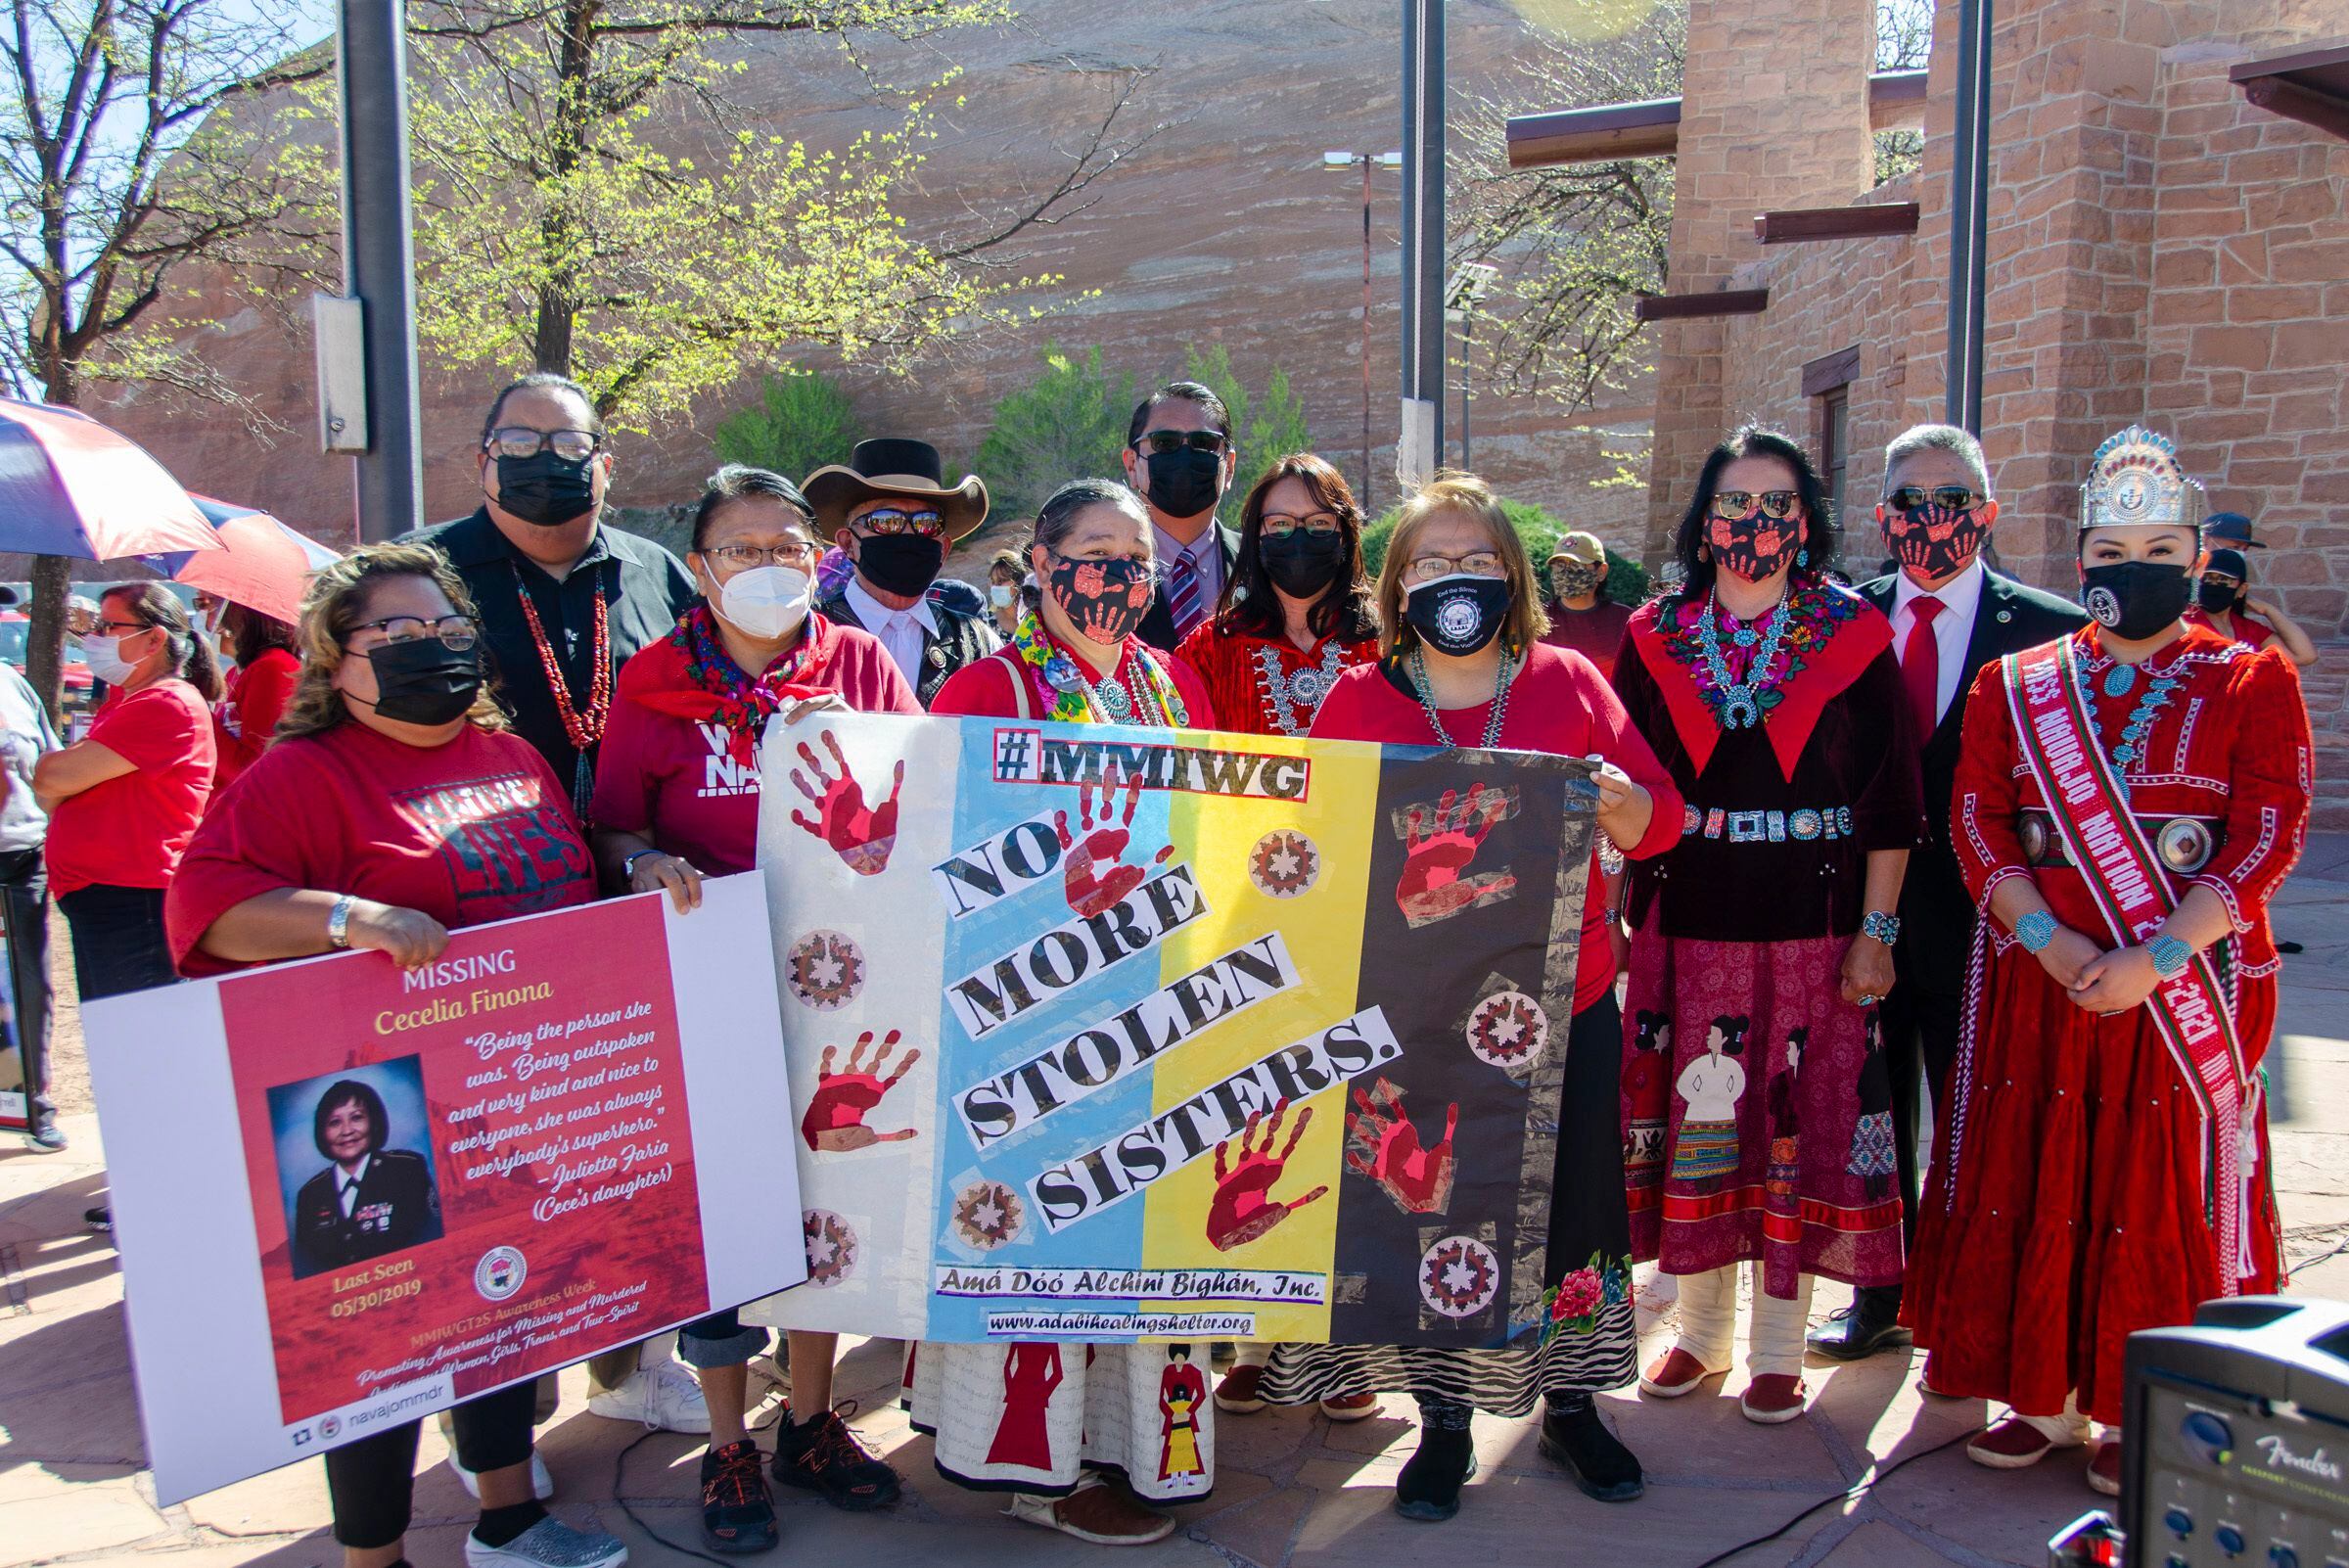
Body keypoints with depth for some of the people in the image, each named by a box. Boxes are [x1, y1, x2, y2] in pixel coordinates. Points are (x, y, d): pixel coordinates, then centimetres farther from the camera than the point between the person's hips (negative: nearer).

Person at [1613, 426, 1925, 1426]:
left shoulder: (1853, 638, 1)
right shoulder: (1654, 637, 6)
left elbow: (1890, 801, 0)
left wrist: (1876, 930, -5)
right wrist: (1615, 914, 2)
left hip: (1810, 929, -1)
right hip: (1683, 925, 2)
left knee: (1799, 1124, 3)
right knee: (1694, 1120, 8)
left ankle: (1777, 1349, 19)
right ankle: (1701, 1330, 25)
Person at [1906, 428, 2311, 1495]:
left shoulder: (2253, 681, 2)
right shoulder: (2018, 686, 9)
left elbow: (2269, 837, -7)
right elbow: (1978, 823, 1)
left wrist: (2155, 961, -17)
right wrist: (2048, 940, -14)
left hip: (2189, 987, -2)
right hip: (2037, 987, 2)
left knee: (2165, 1196, 3)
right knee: (2032, 1186, 5)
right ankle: (2047, 1400, 21)